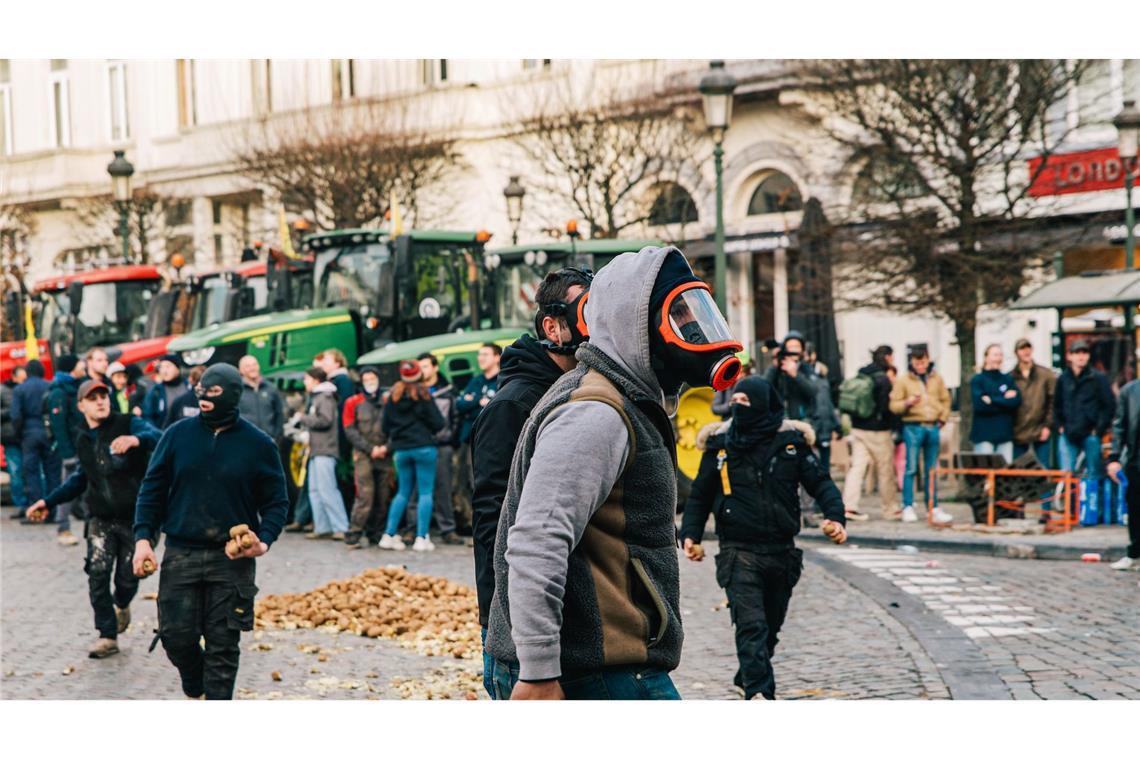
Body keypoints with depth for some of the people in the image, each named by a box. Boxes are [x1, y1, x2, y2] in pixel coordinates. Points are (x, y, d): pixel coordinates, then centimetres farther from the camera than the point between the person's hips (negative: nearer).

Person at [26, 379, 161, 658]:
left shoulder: (128, 424, -9)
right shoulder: (83, 440, 10)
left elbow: (157, 437, -30)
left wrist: (136, 439, -52)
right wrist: (49, 502, 21)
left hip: (135, 518, -4)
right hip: (101, 519, 4)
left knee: (127, 579, 3)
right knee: (98, 574, -12)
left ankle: (121, 605, 40)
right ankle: (107, 636, -2)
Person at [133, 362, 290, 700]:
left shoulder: (258, 444, 0)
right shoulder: (178, 435, 3)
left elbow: (276, 501, 5)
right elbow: (153, 488, 8)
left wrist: (264, 540, -12)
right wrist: (143, 537, -3)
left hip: (233, 560, -1)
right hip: (180, 555, 1)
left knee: (223, 644, 1)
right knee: (176, 636, 0)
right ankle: (195, 691, 31)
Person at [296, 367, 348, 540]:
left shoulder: (326, 397, -7)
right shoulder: (315, 397, 22)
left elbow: (325, 420, -19)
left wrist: (303, 418, -8)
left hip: (325, 450, -10)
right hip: (316, 450, 10)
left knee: (327, 490, -13)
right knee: (315, 490, 9)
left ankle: (341, 527, -13)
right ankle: (322, 527, 11)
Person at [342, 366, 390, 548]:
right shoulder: (353, 403, 6)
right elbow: (350, 430, 0)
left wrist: (386, 447, -7)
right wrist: (370, 449, -8)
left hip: (384, 456, 3)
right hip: (363, 456, -3)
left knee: (382, 498, 3)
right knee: (365, 496, -14)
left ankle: (376, 534, 13)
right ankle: (353, 535, -11)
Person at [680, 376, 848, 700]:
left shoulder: (792, 441, 1)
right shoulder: (720, 444, 0)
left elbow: (820, 482, 3)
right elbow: (700, 495, 8)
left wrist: (835, 516, -15)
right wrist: (690, 534, -4)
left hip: (782, 551, 3)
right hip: (739, 552, -2)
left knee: (771, 625, 15)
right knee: (751, 624, -17)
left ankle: (748, 680, 37)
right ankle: (759, 692, -23)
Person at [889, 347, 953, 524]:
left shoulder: (937, 379, 11)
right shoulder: (903, 381, 1)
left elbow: (945, 400, 19)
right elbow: (894, 406, -1)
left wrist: (942, 418, 6)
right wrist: (907, 403, -19)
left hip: (933, 428, 3)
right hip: (913, 427, -3)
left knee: (931, 470, 9)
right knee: (911, 468, -6)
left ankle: (934, 507, 14)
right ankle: (908, 507, -1)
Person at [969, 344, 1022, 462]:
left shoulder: (1008, 379, 14)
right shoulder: (977, 380, 3)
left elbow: (1017, 401, -2)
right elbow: (979, 404, -12)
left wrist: (992, 400, -8)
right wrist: (1004, 399, -6)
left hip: (1005, 434, 4)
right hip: (984, 435, -4)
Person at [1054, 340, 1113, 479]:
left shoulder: (1098, 378, -2)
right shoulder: (1063, 379, 9)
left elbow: (1109, 406, -3)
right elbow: (1056, 405, 18)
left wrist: (1099, 429, -8)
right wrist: (1060, 426, 7)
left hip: (1091, 435, -3)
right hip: (1068, 435, 3)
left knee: (1093, 474, 2)